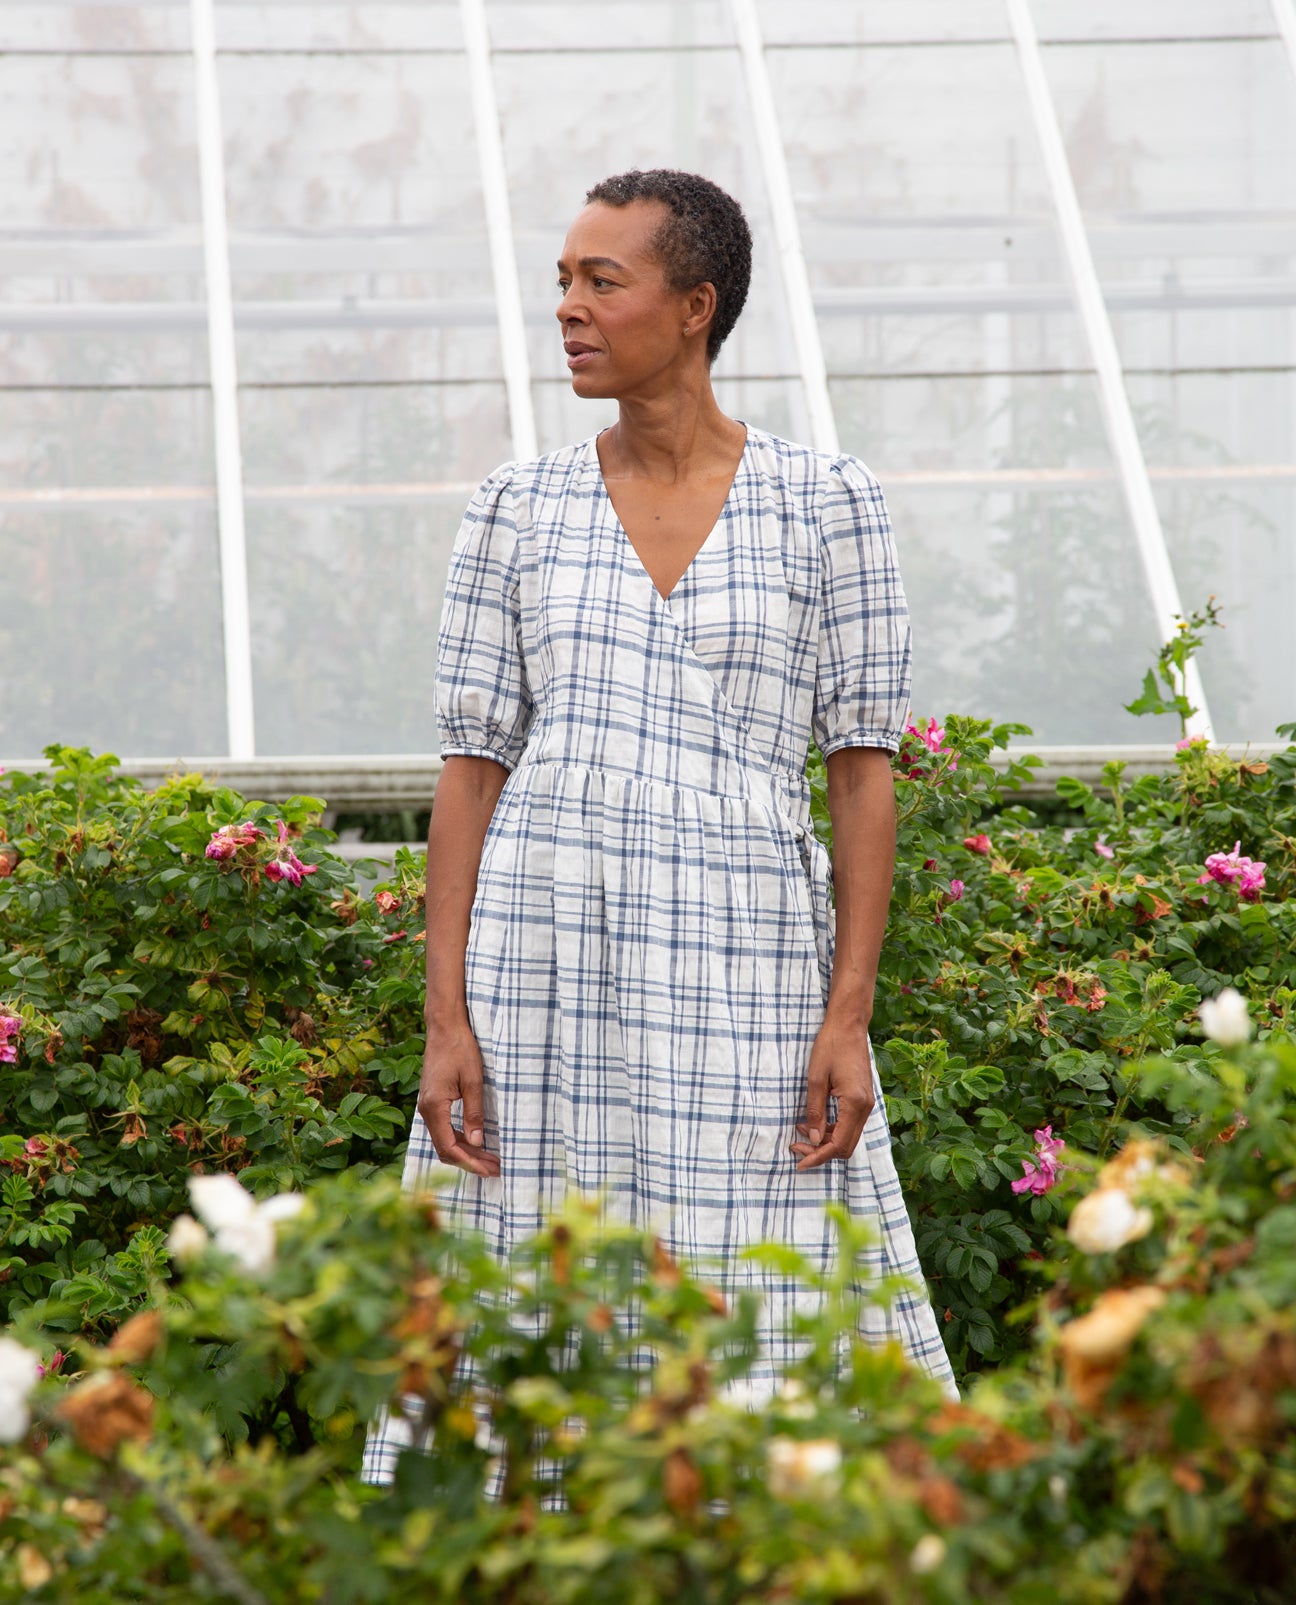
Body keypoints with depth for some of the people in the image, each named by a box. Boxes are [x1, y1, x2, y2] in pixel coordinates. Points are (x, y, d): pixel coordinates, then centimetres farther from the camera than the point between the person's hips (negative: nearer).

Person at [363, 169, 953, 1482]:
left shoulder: (825, 503, 2)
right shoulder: (518, 510, 7)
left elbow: (864, 772, 1)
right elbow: (470, 772, 6)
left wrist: (849, 1019, -8)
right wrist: (445, 1026, -3)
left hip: (745, 977, -1)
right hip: (545, 967, 2)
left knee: (769, 1346, -2)